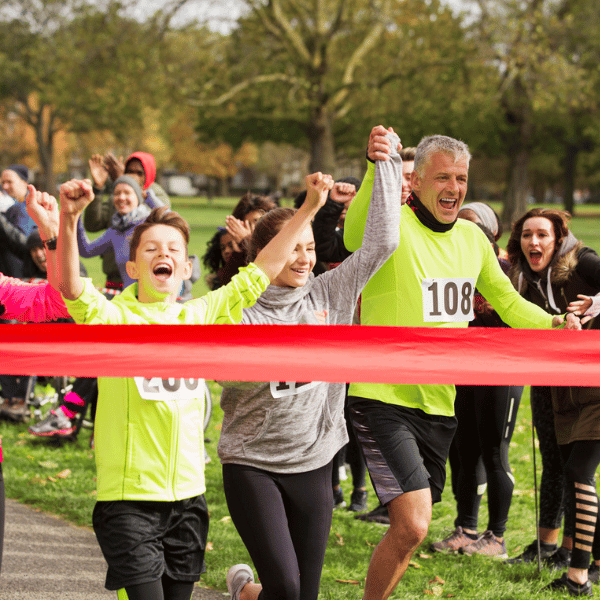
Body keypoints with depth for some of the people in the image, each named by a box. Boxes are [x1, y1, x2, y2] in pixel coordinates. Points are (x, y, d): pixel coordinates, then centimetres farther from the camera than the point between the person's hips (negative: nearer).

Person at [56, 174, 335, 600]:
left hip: (188, 495, 5)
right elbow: (71, 289, -25)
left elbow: (261, 272, 11)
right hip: (130, 496, -4)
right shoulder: (114, 319, -6)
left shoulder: (200, 316, 7)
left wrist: (308, 209, 9)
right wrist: (69, 219, -40)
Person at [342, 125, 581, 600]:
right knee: (411, 526, -18)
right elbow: (356, 237, -37)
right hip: (384, 397, -7)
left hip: (440, 404, 7)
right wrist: (376, 169, -54)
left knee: (409, 528, 15)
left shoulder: (472, 238, 8)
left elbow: (509, 304, 20)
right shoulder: (394, 227, -13)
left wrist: (556, 325, 1)